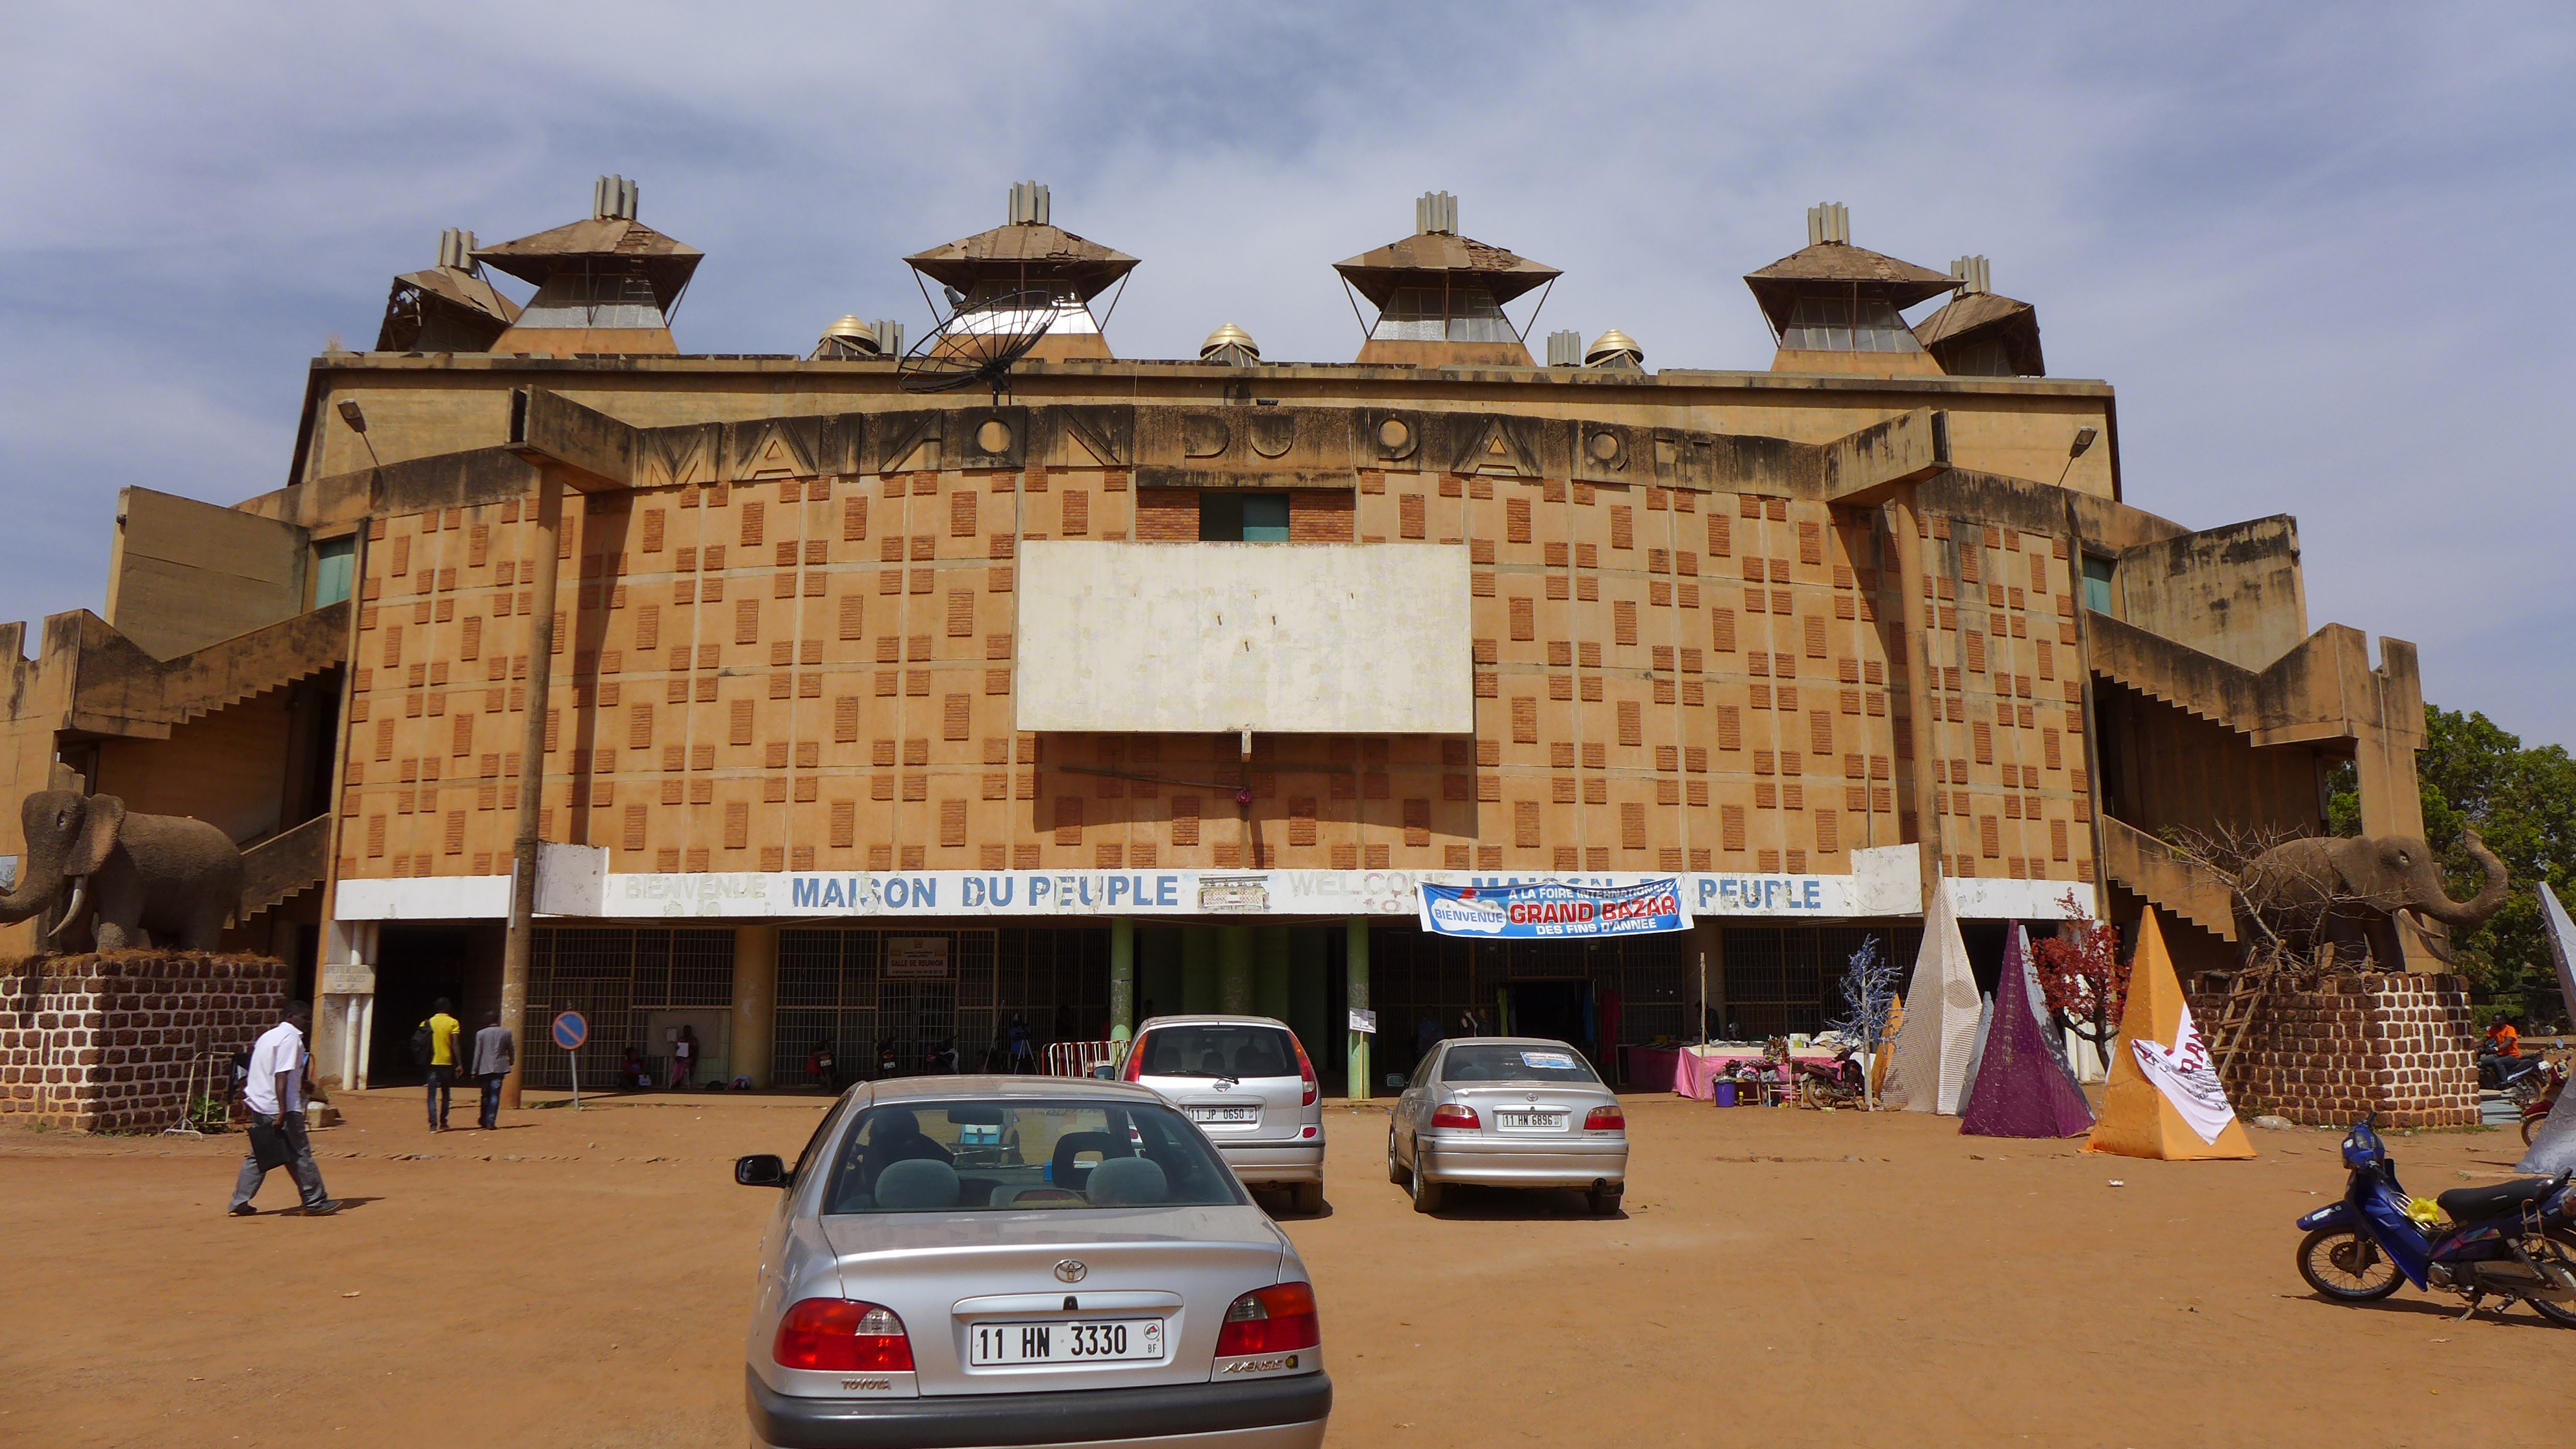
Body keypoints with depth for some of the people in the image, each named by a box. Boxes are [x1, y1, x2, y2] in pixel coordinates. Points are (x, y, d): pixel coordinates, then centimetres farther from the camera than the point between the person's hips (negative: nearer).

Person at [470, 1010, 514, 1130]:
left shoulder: (480, 1034, 0)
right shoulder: (506, 1033, 1)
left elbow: (477, 1053, -1)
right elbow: (512, 1050, 10)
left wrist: (475, 1071, 5)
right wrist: (511, 1062, 31)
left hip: (484, 1069, 1)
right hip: (499, 1068, -1)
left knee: (486, 1095, 15)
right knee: (495, 1095, -2)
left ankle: (483, 1120, 23)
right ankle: (490, 1122, -10)